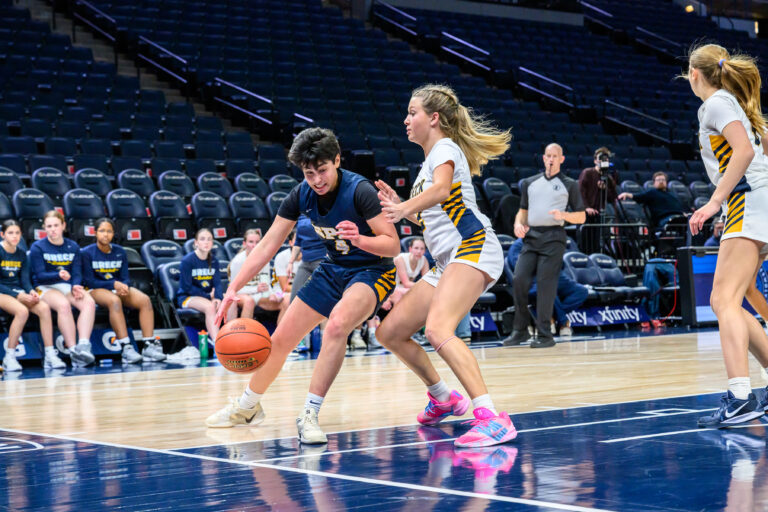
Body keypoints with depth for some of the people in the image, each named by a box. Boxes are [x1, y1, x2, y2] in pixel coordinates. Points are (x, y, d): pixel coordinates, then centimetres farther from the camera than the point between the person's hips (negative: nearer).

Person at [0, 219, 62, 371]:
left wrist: (31, 292, -13)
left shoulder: (21, 253, 11)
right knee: (22, 311, -35)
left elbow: (25, 279, 9)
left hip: (18, 292, 6)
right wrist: (18, 296, -21)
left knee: (44, 308, -22)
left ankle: (49, 356, -20)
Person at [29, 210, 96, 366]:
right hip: (45, 288, -4)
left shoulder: (73, 247, 14)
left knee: (89, 302, -28)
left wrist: (76, 286, -17)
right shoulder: (37, 247, 2)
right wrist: (59, 275, -26)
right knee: (63, 304, -37)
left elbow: (77, 273, 7)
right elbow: (40, 275, -7)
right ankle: (73, 350, -40)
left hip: (68, 287, 4)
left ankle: (83, 345, -43)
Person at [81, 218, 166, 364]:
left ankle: (149, 346, -31)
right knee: (114, 301, -39)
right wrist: (113, 284, -20)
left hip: (118, 288, 5)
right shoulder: (86, 253, -3)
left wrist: (124, 286, -18)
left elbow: (125, 278, 8)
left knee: (145, 300, -24)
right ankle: (126, 348, -45)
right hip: (96, 290, -5)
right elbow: (89, 281, -8)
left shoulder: (120, 252, 11)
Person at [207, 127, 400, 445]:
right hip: (333, 269, 6)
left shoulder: (359, 191, -26)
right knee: (281, 339, 7)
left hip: (372, 271, -6)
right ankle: (247, 407, 32)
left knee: (336, 324, -36)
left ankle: (310, 415, -28)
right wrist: (233, 288, -11)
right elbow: (268, 245, -4)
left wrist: (359, 239, -44)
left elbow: (393, 245, -24)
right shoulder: (302, 195, -10)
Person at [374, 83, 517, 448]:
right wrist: (398, 206, 17)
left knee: (437, 329, -32)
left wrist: (404, 208, -41)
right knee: (389, 333, 8)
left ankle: (491, 418, -38)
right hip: (447, 262, 10)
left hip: (473, 248, -10)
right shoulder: (429, 161, 25)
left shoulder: (445, 148, -2)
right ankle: (443, 398, 25)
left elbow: (441, 189, -26)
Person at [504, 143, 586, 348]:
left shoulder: (569, 185, 8)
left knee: (546, 284, -8)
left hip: (553, 237, -4)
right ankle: (520, 330, 4)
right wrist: (518, 223, 3)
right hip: (531, 237, 4)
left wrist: (563, 215, -13)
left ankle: (545, 335, -2)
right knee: (519, 280, -7)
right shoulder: (530, 183, 19)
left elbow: (581, 217, 7)